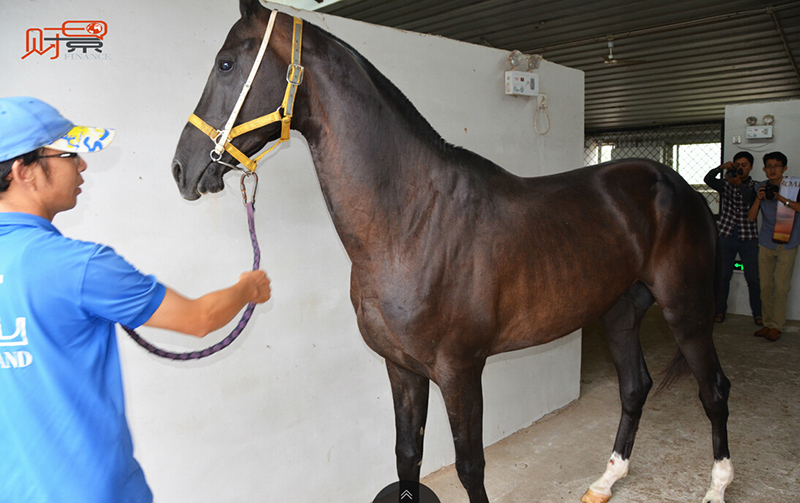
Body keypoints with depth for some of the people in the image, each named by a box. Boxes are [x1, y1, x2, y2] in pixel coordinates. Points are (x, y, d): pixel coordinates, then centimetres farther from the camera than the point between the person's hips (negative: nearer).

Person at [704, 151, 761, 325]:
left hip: (748, 238, -1)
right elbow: (708, 179, -12)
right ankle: (720, 310, 16)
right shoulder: (725, 183, 7)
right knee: (723, 275, 5)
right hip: (727, 236, 1)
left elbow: (749, 199, -19)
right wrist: (722, 167, -27)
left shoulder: (754, 186, 3)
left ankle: (757, 312, 14)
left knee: (753, 278, 1)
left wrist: (739, 184, -34)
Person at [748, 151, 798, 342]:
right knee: (766, 286, 5)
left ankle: (777, 326, 5)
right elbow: (751, 217, 2)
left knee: (781, 287, -4)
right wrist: (758, 199, -13)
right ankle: (768, 323, 15)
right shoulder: (761, 187, 5)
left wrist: (781, 199, -22)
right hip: (766, 244, 3)